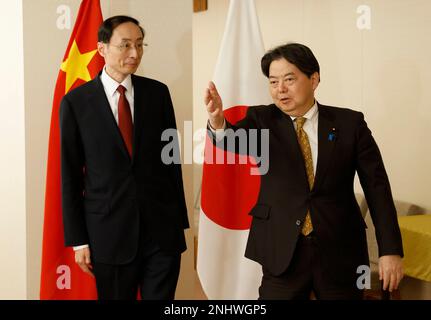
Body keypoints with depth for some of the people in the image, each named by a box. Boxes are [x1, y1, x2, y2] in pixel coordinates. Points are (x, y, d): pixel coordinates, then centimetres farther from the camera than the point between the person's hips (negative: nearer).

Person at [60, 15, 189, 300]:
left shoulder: (158, 92, 4)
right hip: (109, 231, -1)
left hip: (162, 227, 2)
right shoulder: (76, 102, -2)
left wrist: (180, 220, 8)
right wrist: (78, 239, -1)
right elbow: (70, 174, 0)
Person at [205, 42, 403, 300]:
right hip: (282, 252, 0)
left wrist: (390, 250, -5)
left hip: (341, 252, 0)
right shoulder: (262, 120, 2)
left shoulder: (349, 123, 0)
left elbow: (377, 187, 0)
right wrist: (218, 121, -42)